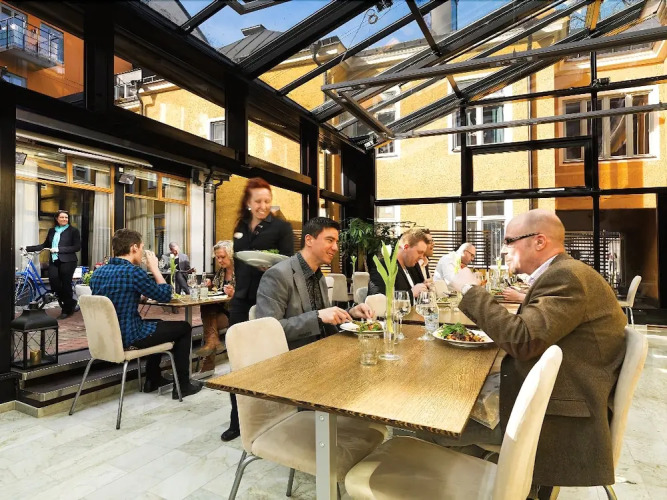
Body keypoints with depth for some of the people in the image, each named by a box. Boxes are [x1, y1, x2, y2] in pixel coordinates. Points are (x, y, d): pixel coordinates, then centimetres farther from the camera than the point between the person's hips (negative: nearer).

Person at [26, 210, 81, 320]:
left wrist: (59, 249, -14)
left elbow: (77, 247, -8)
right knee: (54, 283, -8)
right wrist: (28, 248, 9)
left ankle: (66, 310, 15)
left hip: (67, 261, -4)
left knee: (65, 285, -1)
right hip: (54, 261, 5)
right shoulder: (52, 231, 14)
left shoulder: (73, 230, -1)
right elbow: (45, 245, 17)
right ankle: (72, 304, 11)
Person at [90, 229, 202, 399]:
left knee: (158, 324, 32)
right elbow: (165, 295, -11)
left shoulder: (98, 272, 4)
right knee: (184, 327, 9)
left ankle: (153, 380, 37)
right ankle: (183, 385, 15)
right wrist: (154, 268, -4)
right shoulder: (133, 271, -21)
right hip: (128, 337, -9)